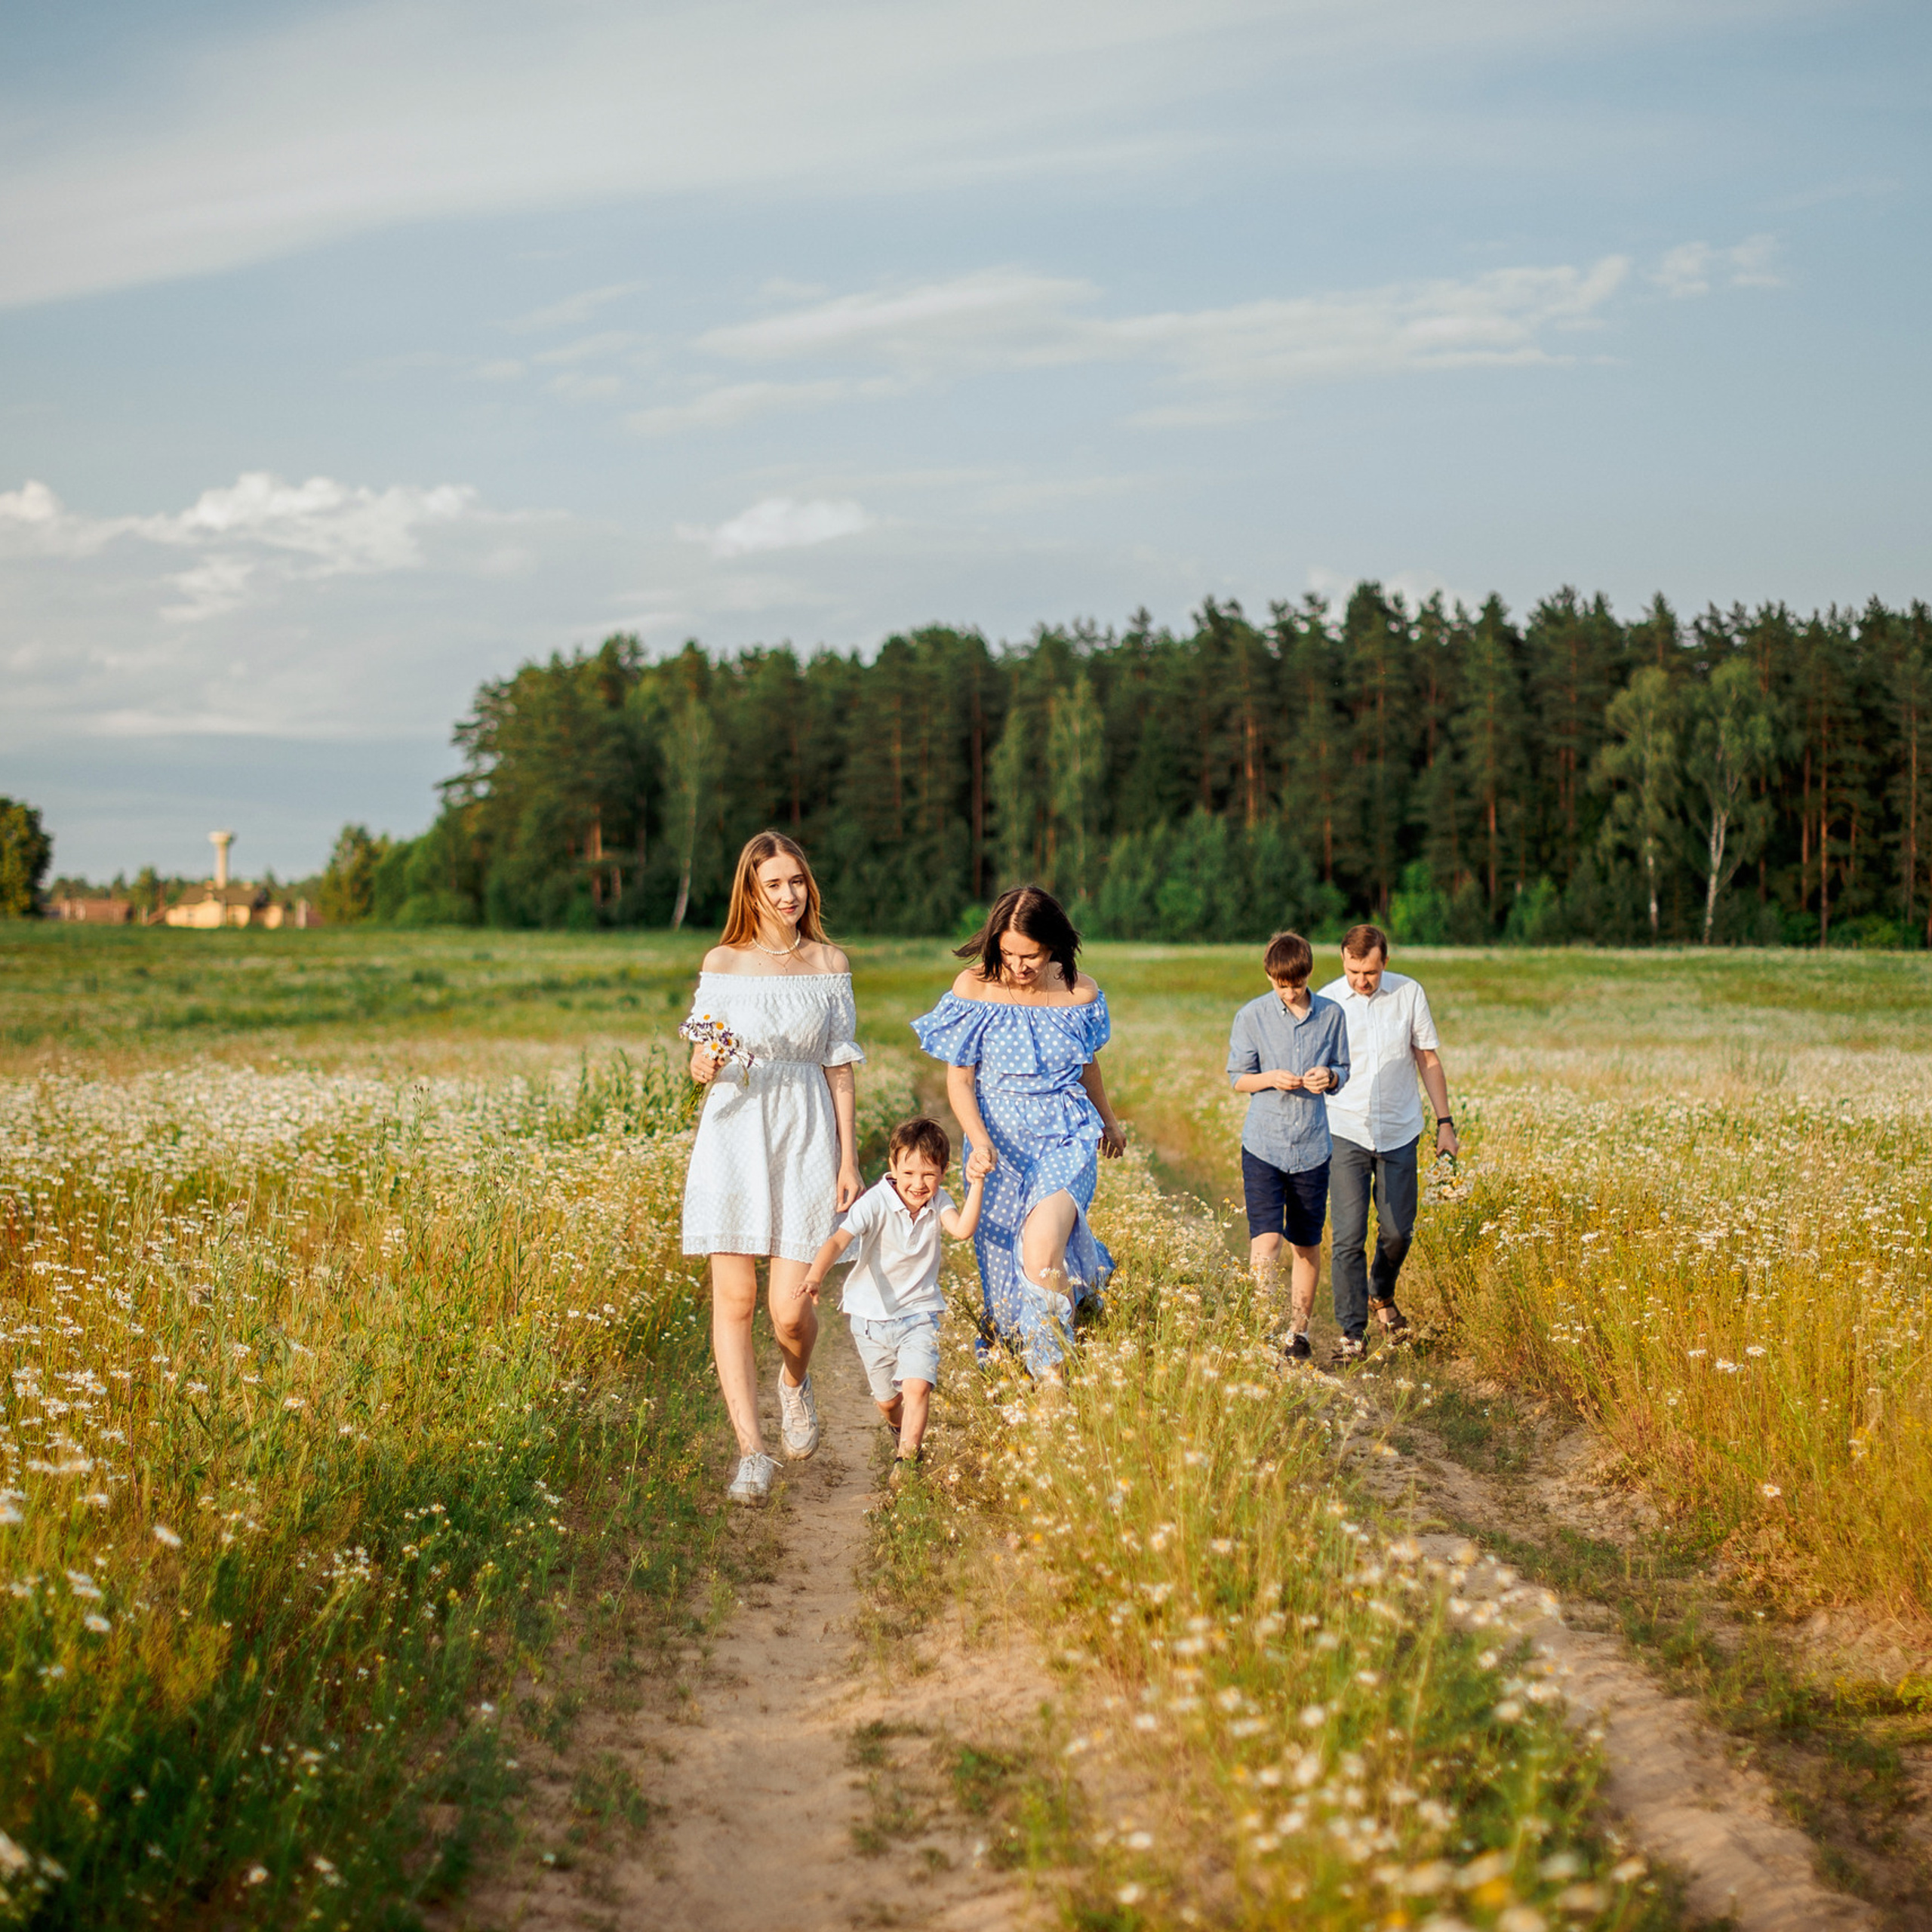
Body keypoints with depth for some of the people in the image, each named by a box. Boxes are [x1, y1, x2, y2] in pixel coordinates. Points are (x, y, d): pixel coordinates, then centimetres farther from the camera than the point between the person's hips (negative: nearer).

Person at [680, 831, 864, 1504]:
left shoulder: (829, 964, 7)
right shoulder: (722, 963, 5)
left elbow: (840, 1069, 7)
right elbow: (699, 1061, 7)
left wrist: (848, 1159, 2)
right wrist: (705, 1066, -18)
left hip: (805, 1142, 0)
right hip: (734, 1136, 0)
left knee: (790, 1308, -6)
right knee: (733, 1298, -6)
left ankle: (795, 1383, 29)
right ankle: (751, 1450, -1)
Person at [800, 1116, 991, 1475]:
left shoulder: (938, 1202, -9)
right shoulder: (877, 1203, -21)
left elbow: (962, 1230, -27)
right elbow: (839, 1240, -33)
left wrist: (976, 1183, -36)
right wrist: (815, 1276, -50)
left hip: (918, 1314, 1)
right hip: (871, 1316, -1)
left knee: (917, 1386, -21)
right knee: (886, 1400, 16)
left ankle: (908, 1457, -6)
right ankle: (900, 1427, 50)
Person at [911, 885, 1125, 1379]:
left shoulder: (1080, 992, -3)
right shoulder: (974, 987, -7)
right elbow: (959, 1078, -5)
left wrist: (1108, 1120, 32)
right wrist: (979, 1139, -21)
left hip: (1065, 1138, -2)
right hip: (999, 1143, 2)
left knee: (1042, 1245, -24)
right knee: (1003, 1261, 6)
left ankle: (1052, 1375, -14)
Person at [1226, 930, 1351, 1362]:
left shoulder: (1331, 1015, 3)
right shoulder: (1252, 1017, -2)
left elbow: (1342, 1071, 12)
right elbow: (1237, 1078, 4)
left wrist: (1329, 1077, -11)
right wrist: (1271, 1079, -15)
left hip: (1312, 1146, 2)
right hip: (1263, 1144, -2)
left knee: (1307, 1244, 10)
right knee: (1266, 1240, -13)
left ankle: (1298, 1331, 24)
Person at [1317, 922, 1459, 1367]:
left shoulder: (1409, 994, 0)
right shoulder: (1327, 1002, -6)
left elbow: (1429, 1061, 8)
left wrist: (1445, 1122, 6)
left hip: (1399, 1133, 2)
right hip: (1347, 1132, -2)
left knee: (1398, 1231, 8)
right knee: (1349, 1237, -9)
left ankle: (1382, 1296, 37)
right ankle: (1351, 1330, 0)